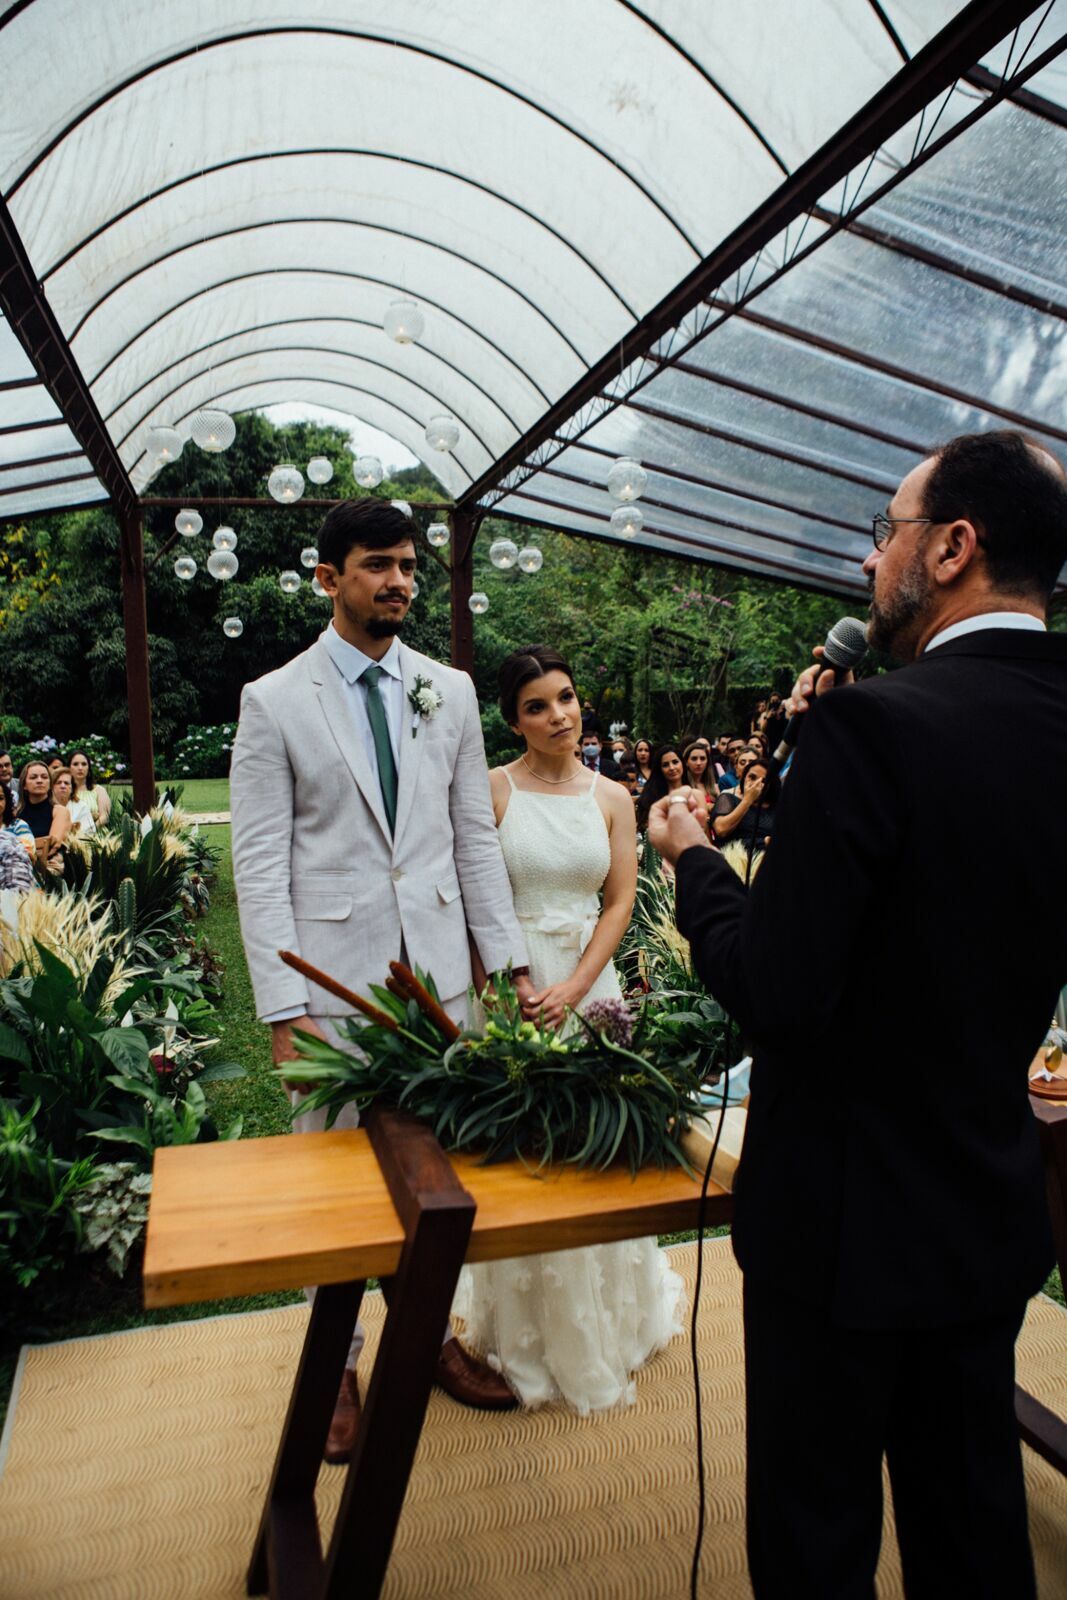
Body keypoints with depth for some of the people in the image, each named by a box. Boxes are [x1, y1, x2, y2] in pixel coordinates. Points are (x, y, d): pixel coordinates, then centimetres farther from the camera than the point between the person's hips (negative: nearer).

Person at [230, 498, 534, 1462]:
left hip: (438, 970, 3)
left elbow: (476, 835, 8)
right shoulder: (274, 702, -3)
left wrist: (512, 961, 3)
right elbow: (260, 865, -6)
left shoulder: (450, 691, 7)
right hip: (332, 975, -3)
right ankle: (337, 1366, 32)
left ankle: (431, 1334, 38)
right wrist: (284, 1010, -12)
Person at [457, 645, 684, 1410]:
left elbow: (620, 903, 1)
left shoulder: (612, 797, 4)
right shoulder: (491, 789, -4)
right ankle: (529, 1338, 28)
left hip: (591, 983, 3)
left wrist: (574, 989, -10)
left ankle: (603, 1324, 36)